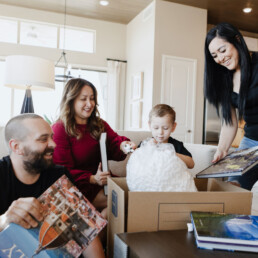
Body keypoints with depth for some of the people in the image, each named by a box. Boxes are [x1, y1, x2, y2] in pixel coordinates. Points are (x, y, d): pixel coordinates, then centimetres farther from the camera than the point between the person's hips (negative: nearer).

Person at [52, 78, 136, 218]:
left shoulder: (100, 125, 15)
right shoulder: (59, 130, -6)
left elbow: (114, 141, -2)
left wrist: (123, 145, -27)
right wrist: (92, 179, -24)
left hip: (102, 179, 7)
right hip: (78, 187, -6)